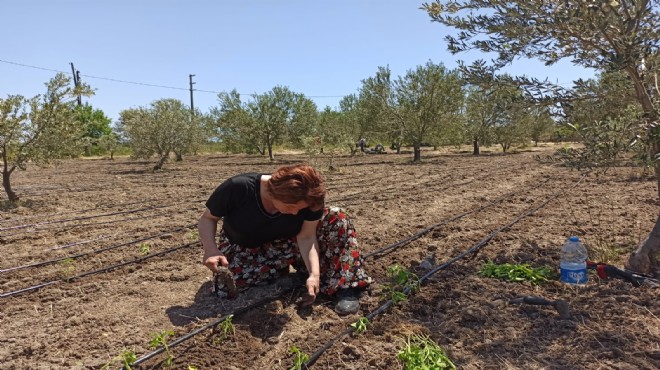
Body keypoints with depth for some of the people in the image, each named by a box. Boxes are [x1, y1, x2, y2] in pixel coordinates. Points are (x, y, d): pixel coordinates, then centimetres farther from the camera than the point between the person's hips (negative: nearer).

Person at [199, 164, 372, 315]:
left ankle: (346, 286, -20)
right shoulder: (238, 188, -30)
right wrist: (211, 249, -33)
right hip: (244, 250, -1)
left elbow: (306, 236, -22)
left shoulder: (309, 199, -24)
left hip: (286, 243, 1)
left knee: (337, 218, -20)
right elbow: (208, 218, -15)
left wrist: (315, 274, -37)